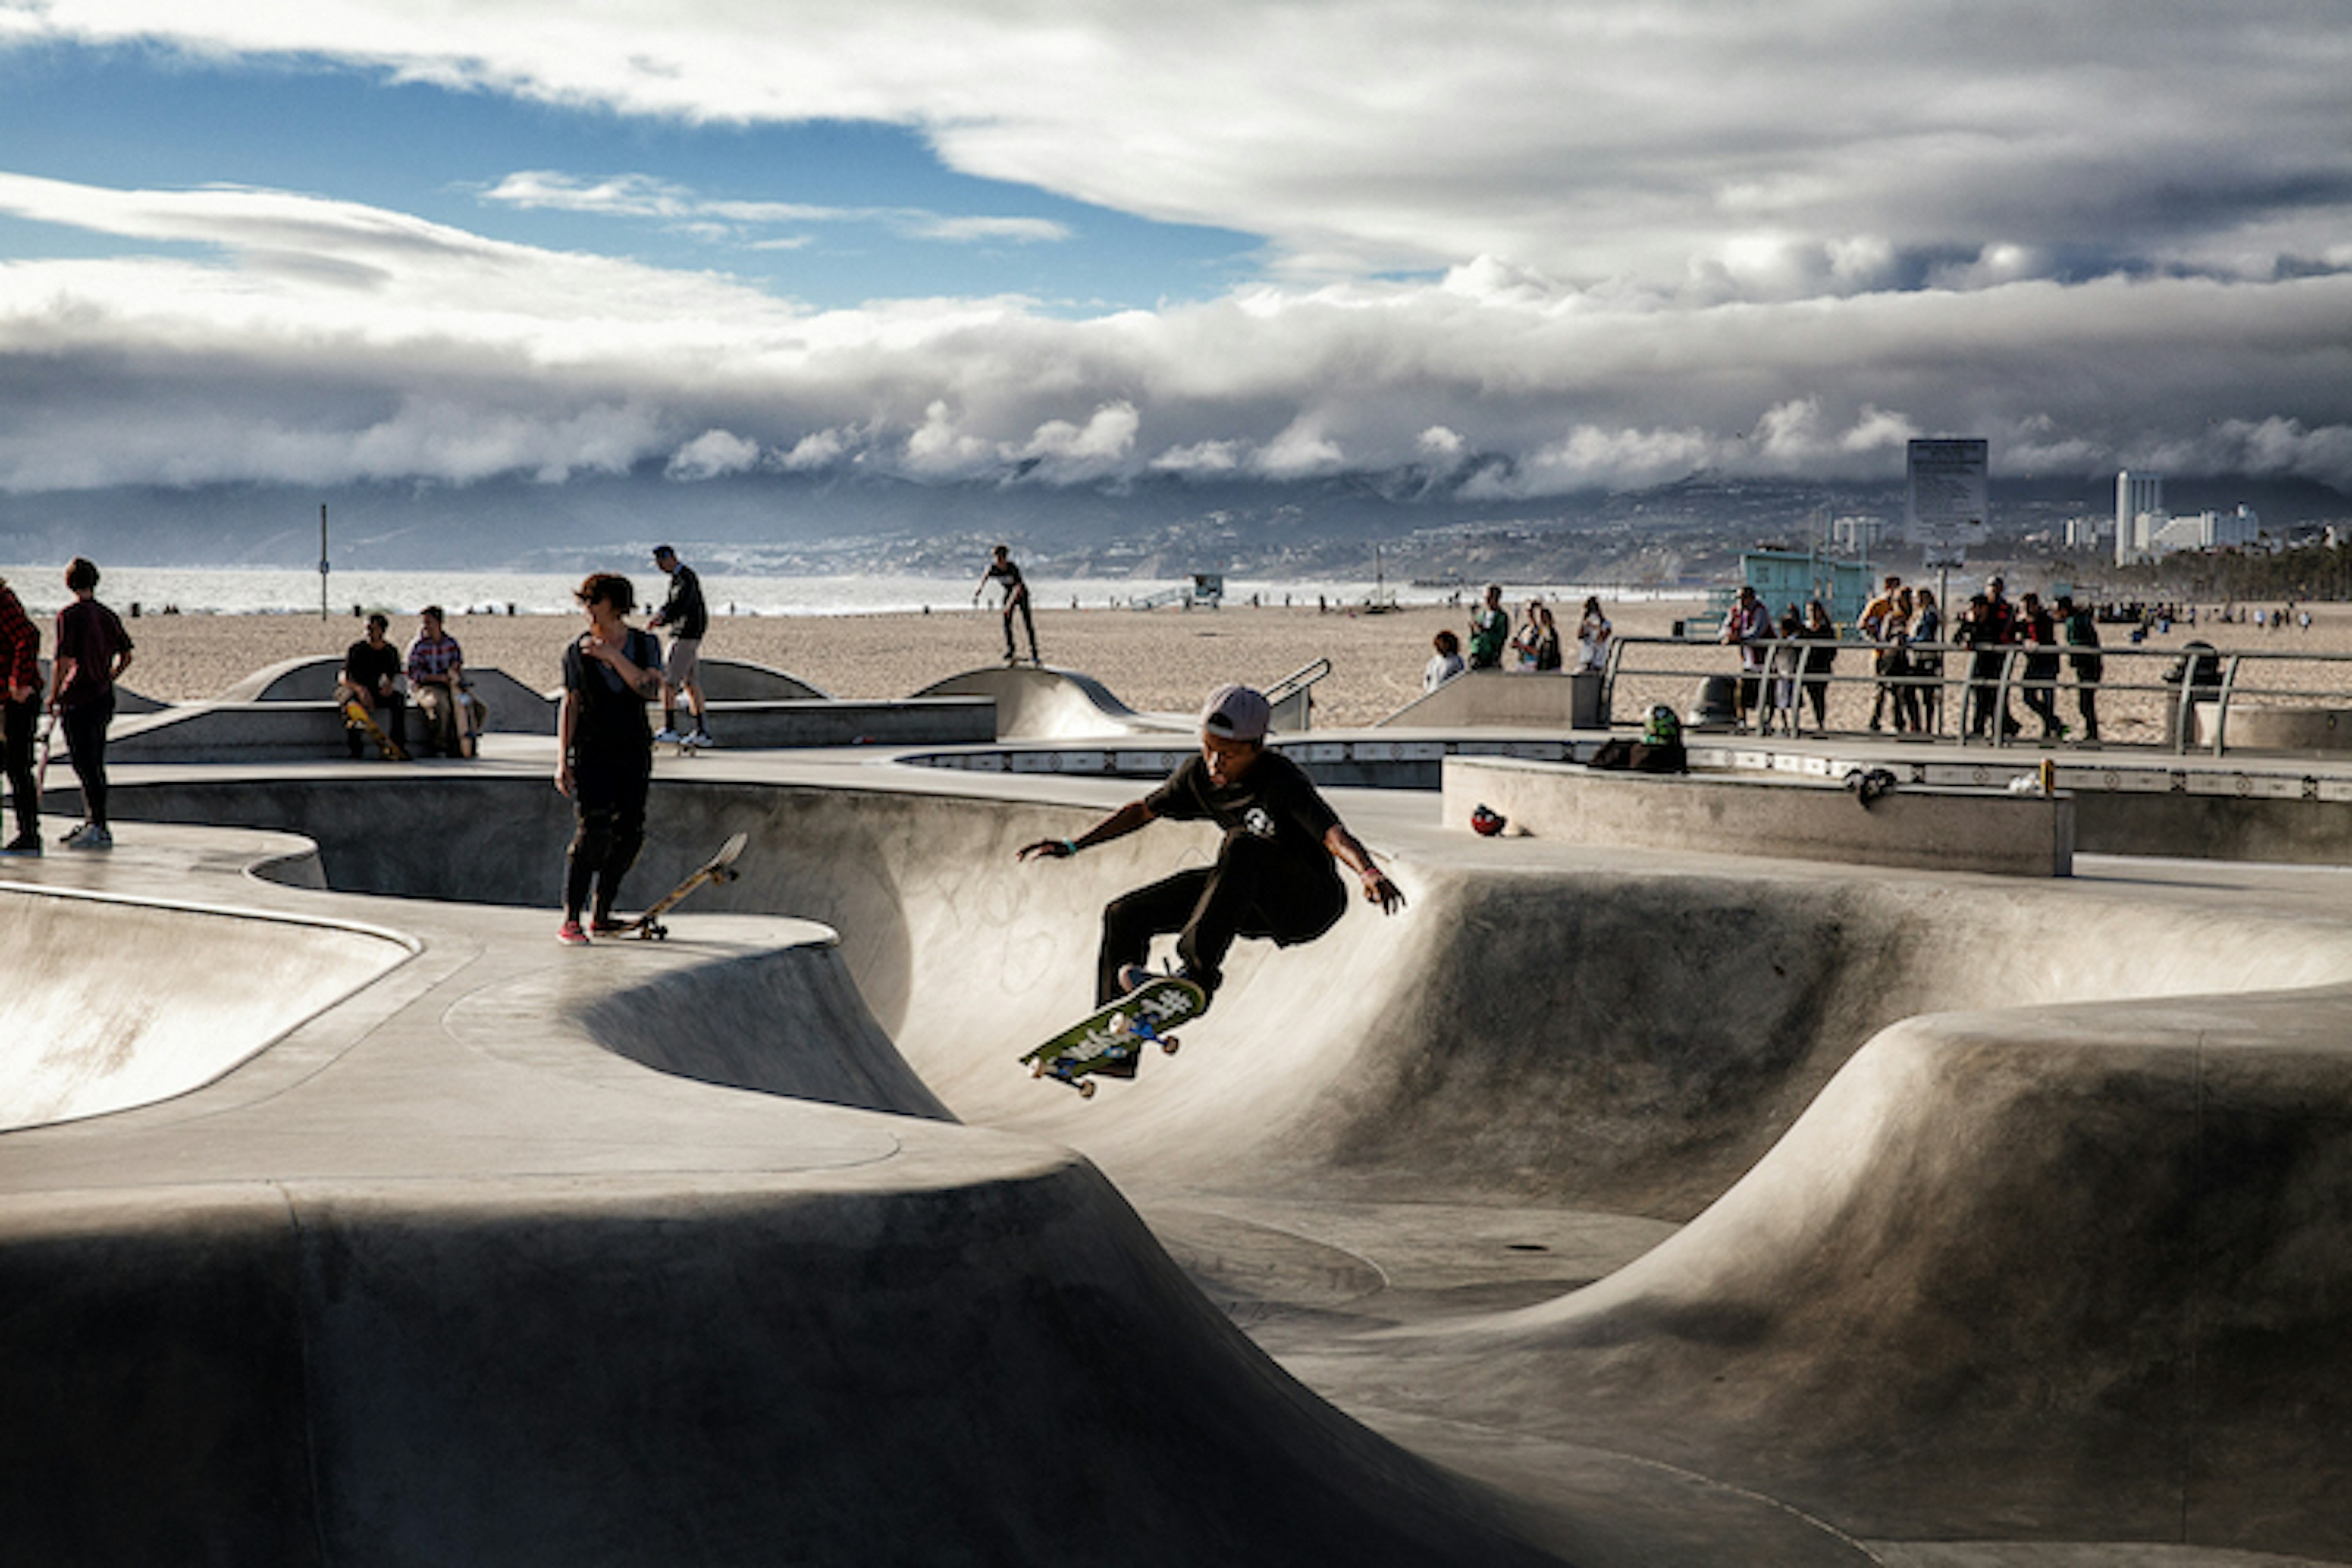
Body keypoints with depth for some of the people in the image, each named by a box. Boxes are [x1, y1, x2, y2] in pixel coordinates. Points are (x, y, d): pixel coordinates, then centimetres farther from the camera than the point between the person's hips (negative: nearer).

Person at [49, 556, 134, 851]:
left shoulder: (69, 615, -11)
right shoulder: (108, 616, 9)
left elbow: (64, 660, -15)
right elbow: (126, 656, 15)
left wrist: (53, 696, -6)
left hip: (79, 700, -7)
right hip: (104, 699, 7)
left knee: (86, 765, -7)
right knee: (93, 765, 16)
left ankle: (99, 829, -9)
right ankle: (91, 822, 23)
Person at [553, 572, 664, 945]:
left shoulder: (646, 644, 3)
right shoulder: (577, 651, 1)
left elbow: (649, 687, -13)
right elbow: (569, 706, 2)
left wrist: (612, 655, -21)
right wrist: (562, 760, -5)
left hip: (634, 750, 3)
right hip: (590, 750, -3)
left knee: (629, 834, 1)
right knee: (592, 831, -16)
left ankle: (601, 917, 14)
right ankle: (570, 920, -14)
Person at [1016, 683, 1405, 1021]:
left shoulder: (1281, 780, -27)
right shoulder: (1199, 775, -7)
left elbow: (1333, 835, -42)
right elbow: (1143, 810, 10)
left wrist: (1369, 873, -62)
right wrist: (1072, 847, 11)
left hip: (1313, 904, -7)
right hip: (1258, 906, 7)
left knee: (1241, 846, -37)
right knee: (1124, 916, 0)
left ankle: (1198, 971, -37)